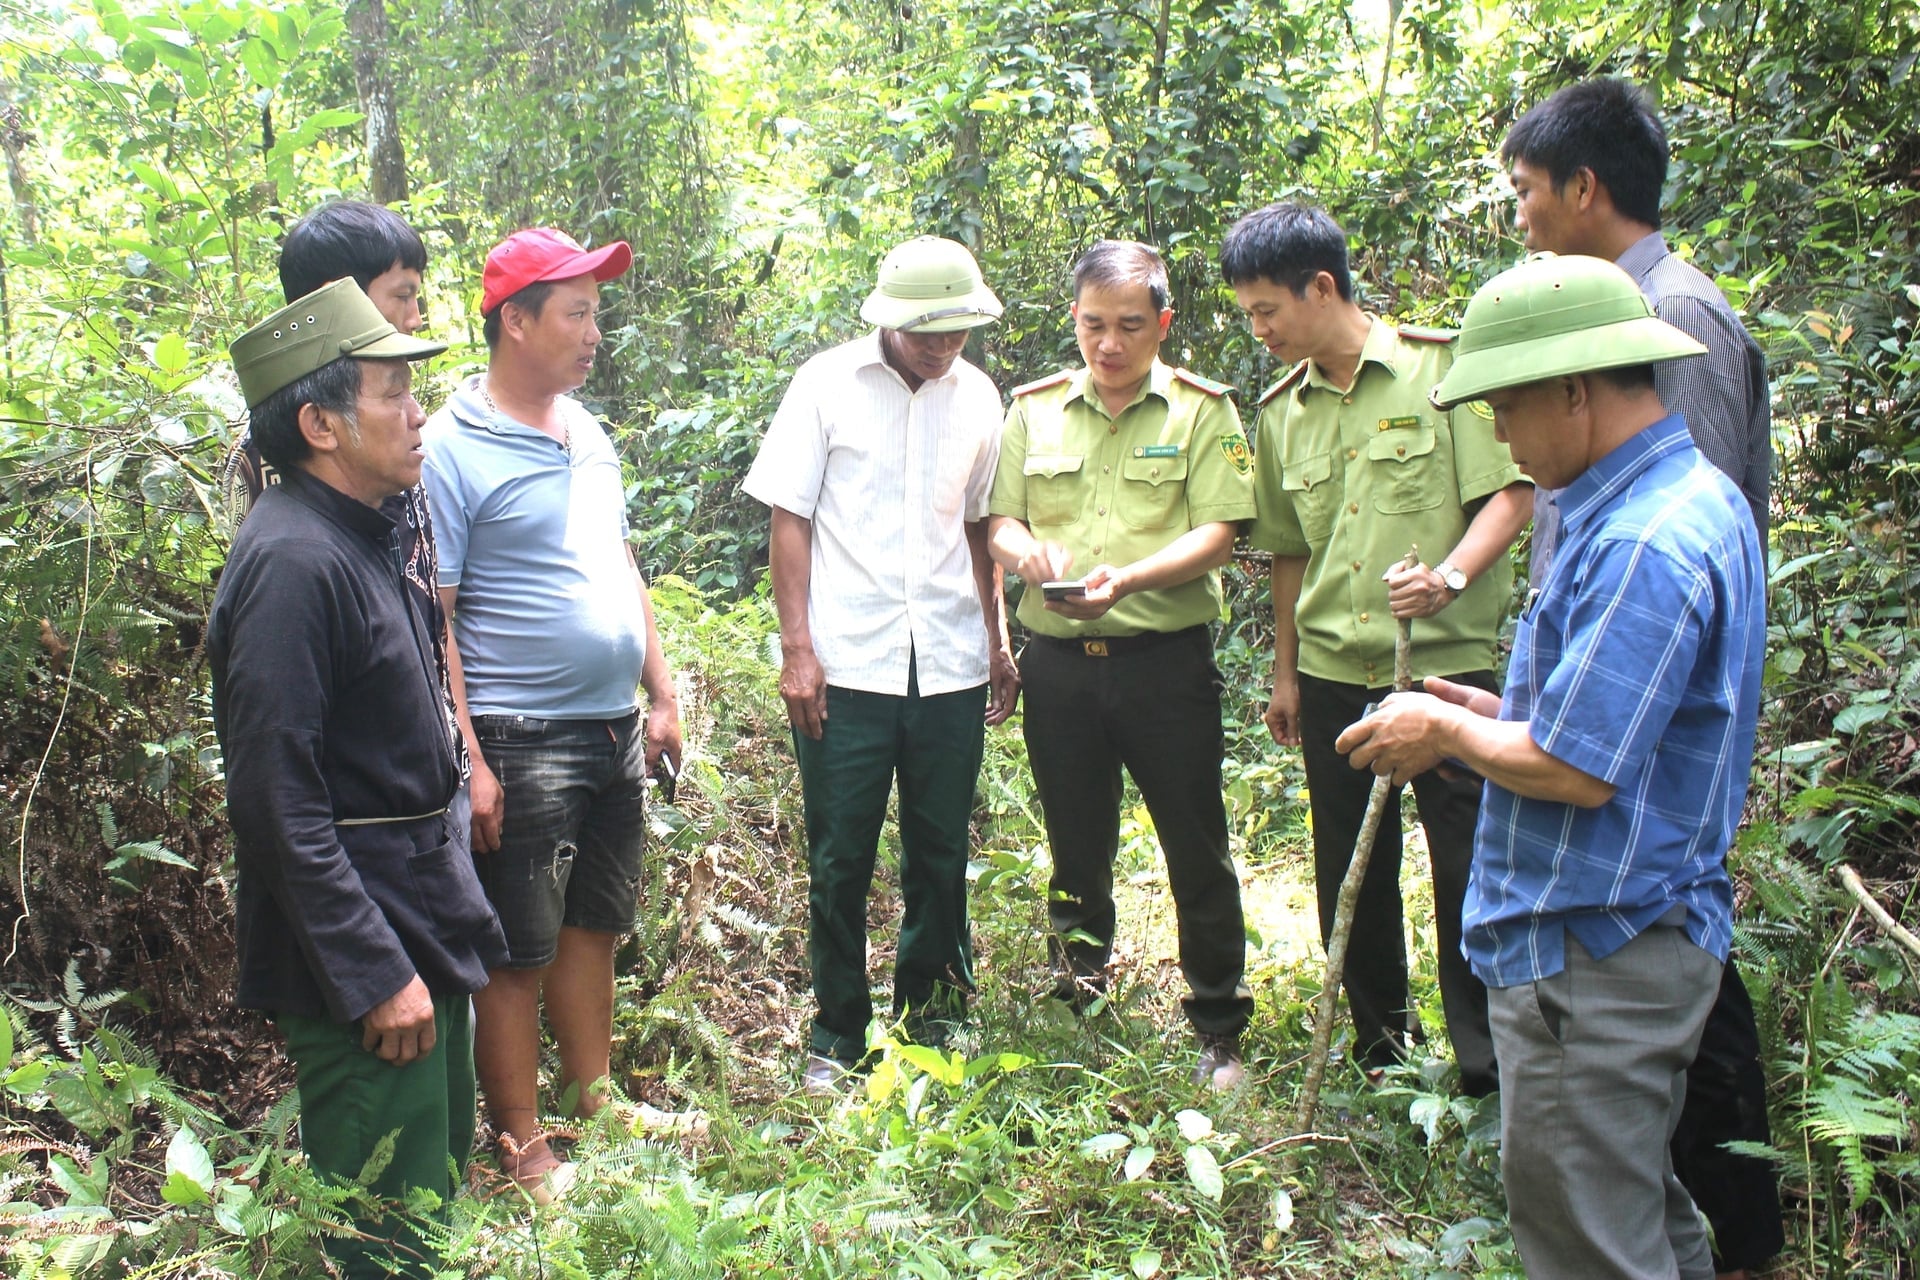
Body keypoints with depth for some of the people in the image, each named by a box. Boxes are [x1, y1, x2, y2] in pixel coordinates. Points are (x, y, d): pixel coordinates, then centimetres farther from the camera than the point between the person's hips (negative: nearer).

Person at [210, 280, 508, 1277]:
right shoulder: (291, 562, -22)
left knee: (438, 1192, 21)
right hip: (363, 955, -10)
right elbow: (279, 806, -25)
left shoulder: (364, 537, 10)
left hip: (421, 931, 10)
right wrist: (375, 974, -23)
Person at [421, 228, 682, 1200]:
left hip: (611, 732, 8)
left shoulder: (587, 433, 12)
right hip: (521, 745, -7)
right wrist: (466, 761, -18)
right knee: (518, 956, 4)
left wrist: (661, 693, 16)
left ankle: (596, 1106, 34)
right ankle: (523, 1152, 18)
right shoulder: (454, 450, -12)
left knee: (593, 928, 18)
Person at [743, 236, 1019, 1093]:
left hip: (950, 666, 3)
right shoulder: (827, 385, -3)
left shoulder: (977, 397, 8)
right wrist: (796, 649, -8)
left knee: (941, 852, 11)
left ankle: (930, 1010, 29)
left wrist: (996, 642, 12)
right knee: (840, 860, 4)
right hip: (846, 666, -3)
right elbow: (790, 518, -2)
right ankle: (837, 1033, 19)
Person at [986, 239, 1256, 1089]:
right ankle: (1079, 1009, 30)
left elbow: (1216, 534, -9)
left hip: (1167, 659, -3)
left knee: (1197, 853, 3)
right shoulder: (1033, 409, 9)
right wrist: (1022, 548, -15)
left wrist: (1127, 579, -24)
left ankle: (1220, 1029, 17)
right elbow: (997, 518, 9)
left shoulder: (1201, 411, -1)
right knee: (1076, 850, 14)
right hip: (1057, 661, 3)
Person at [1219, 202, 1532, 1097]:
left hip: (1447, 663, -5)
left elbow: (1511, 491, -8)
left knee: (1470, 870, -1)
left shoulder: (1445, 366, -6)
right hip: (1333, 677, 5)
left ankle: (1487, 1068, 14)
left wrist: (1451, 575, -25)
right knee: (1352, 876, 12)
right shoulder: (1280, 411, 10)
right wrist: (1286, 671, 17)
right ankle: (1378, 1049, 29)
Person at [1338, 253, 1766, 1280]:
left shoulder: (1643, 546, -25)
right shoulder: (1694, 498, 9)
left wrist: (1449, 732, -10)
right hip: (1640, 933, 10)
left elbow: (1574, 769, -26)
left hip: (1590, 962, -10)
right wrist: (1495, 714, 9)